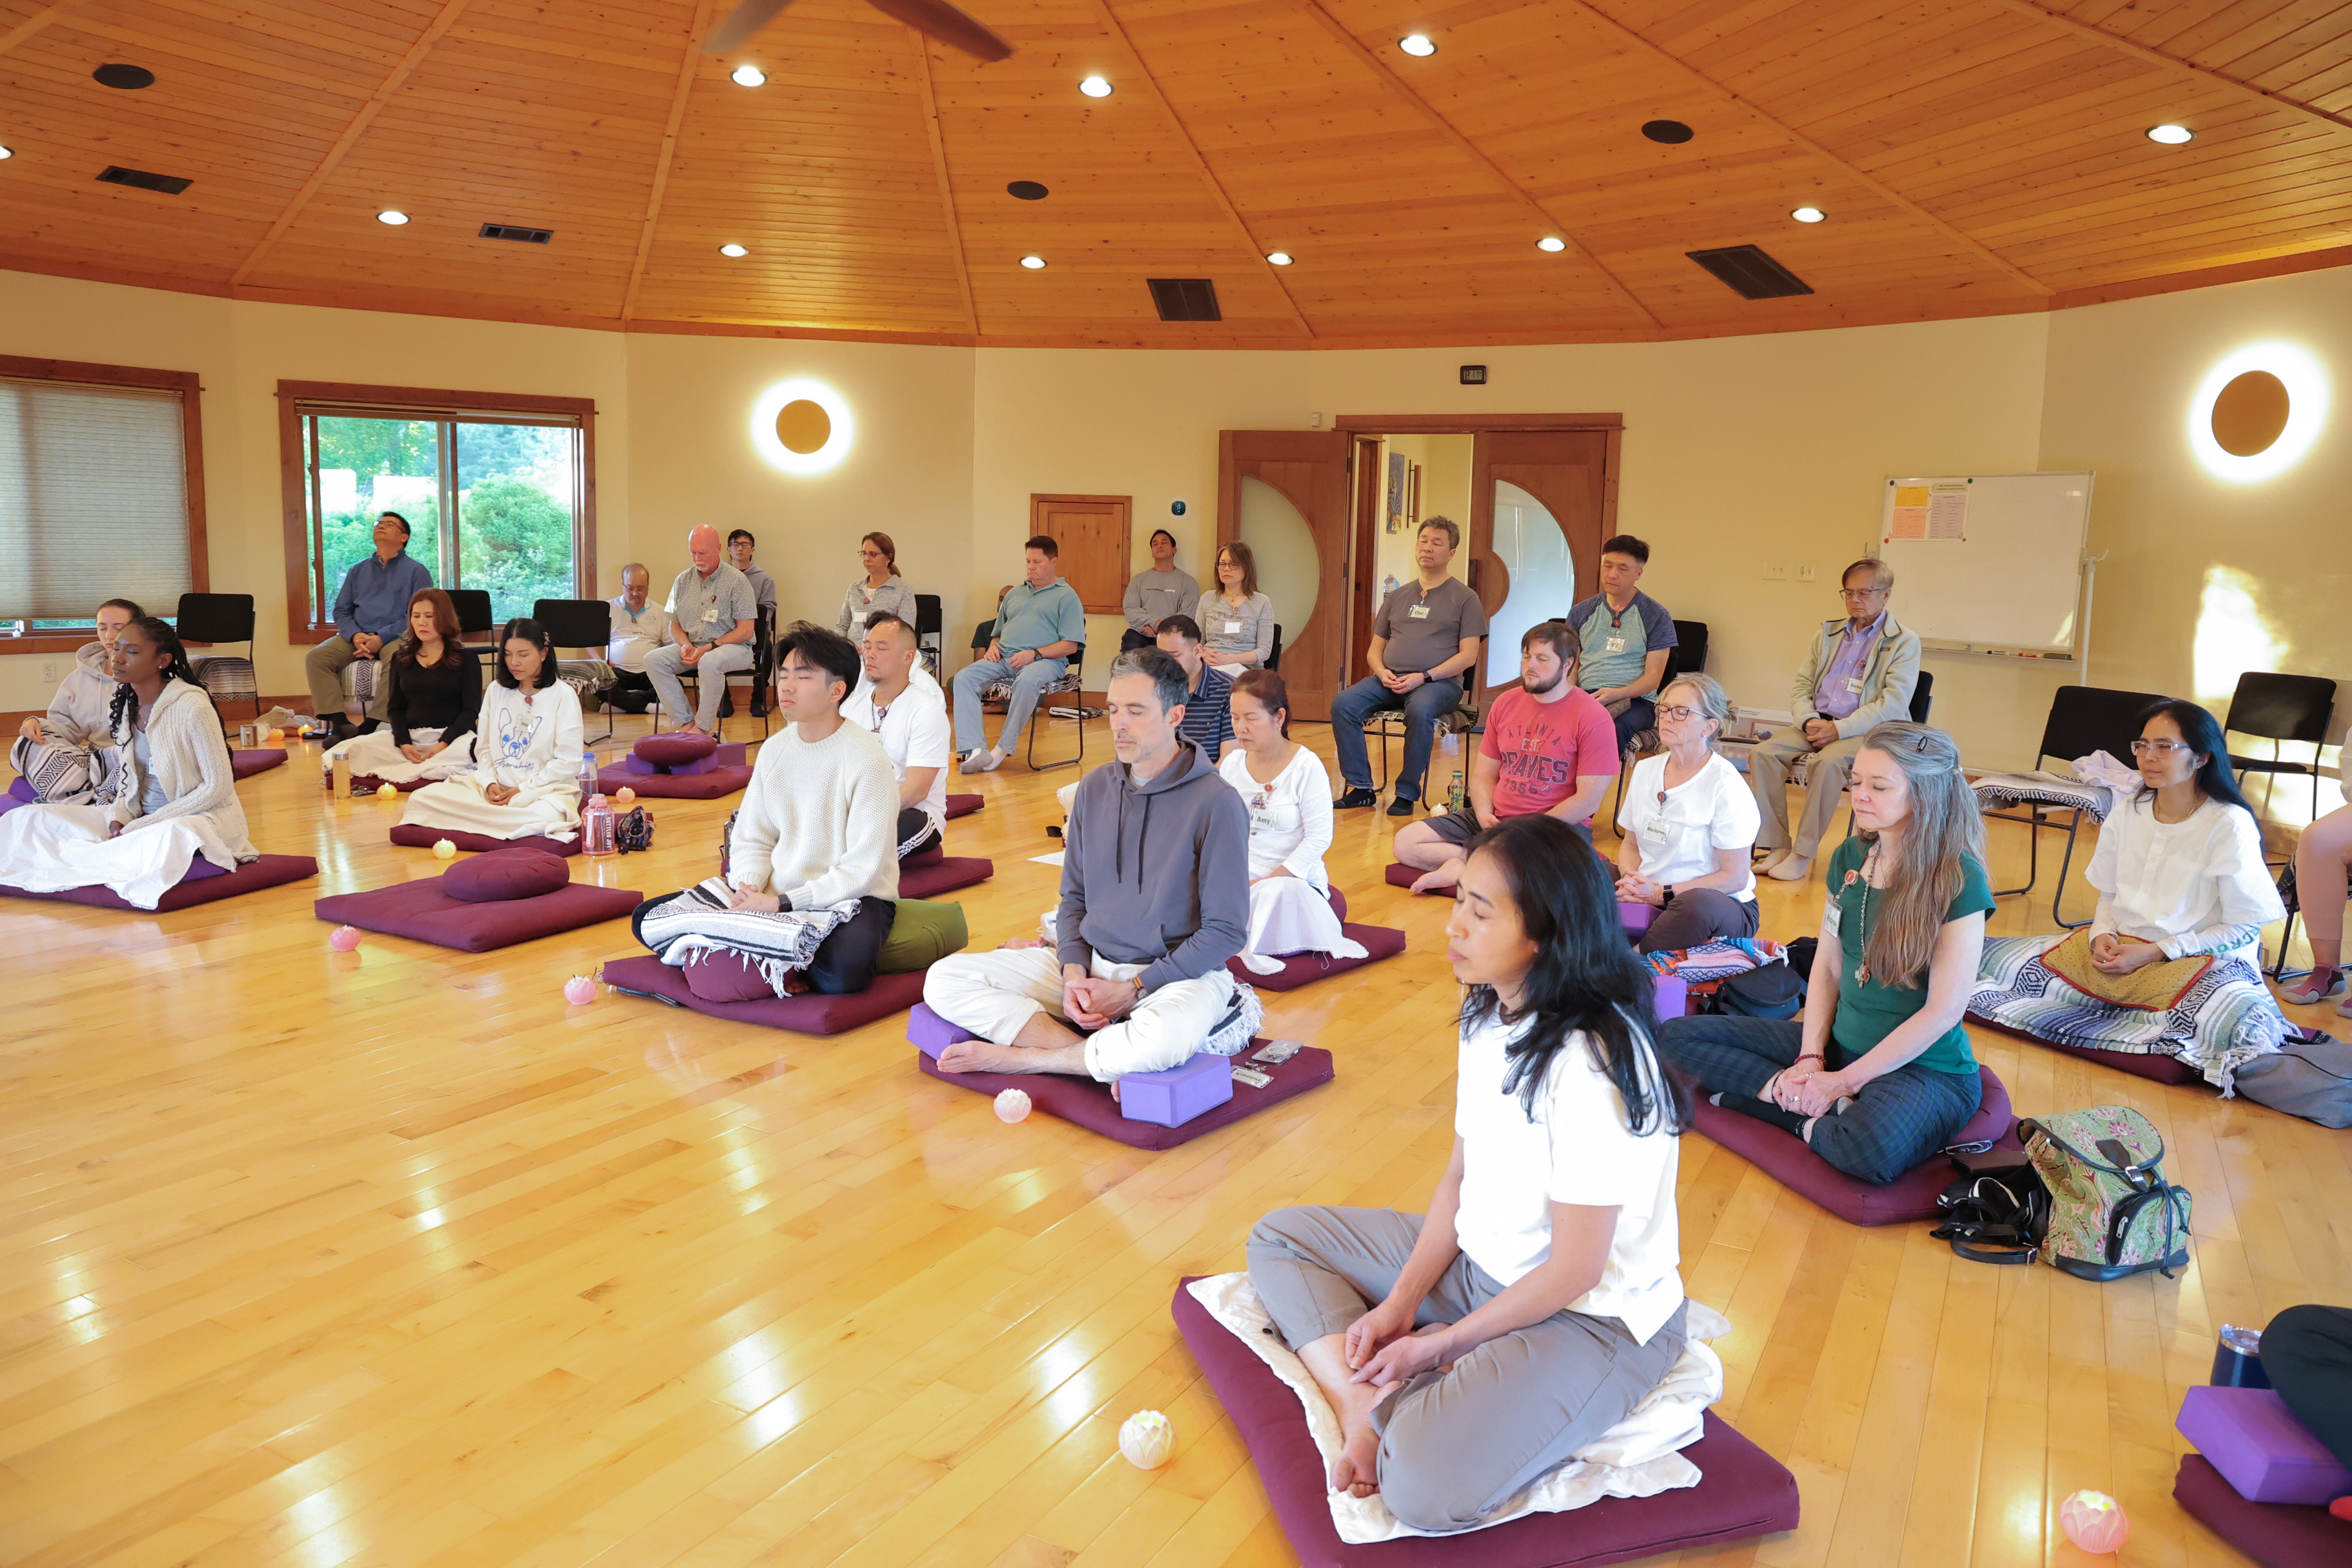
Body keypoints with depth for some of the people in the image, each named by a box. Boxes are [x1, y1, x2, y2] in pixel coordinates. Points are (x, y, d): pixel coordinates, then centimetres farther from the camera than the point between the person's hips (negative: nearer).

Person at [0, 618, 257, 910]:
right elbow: (131, 780, 14)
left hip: (202, 817, -6)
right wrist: (119, 819, -7)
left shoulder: (192, 708, -16)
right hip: (142, 819, 7)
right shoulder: (125, 705, 5)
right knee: (30, 819, -6)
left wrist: (145, 826, -15)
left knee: (173, 836, -42)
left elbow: (217, 786, -14)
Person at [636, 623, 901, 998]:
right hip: (774, 894, 6)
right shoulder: (775, 749, 5)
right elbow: (751, 839, 8)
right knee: (648, 918, -3)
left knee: (841, 971, -39)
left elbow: (865, 867, -19)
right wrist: (748, 890, -14)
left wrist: (782, 904, -21)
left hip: (851, 897, -6)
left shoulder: (866, 757, -16)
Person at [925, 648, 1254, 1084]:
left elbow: (1226, 930, -11)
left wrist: (1131, 990, -14)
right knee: (944, 980, -11)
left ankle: (1022, 1056, -16)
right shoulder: (1095, 788, 7)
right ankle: (1104, 1062, -20)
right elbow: (1073, 897, 13)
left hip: (1176, 974, -5)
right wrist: (1073, 972, -7)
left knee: (1166, 1038, -42)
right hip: (1088, 966, 6)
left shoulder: (1217, 803, -12)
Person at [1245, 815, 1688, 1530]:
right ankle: (1364, 1406, -12)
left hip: (1593, 1316, -9)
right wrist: (1399, 1305, -3)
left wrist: (1441, 1345, -13)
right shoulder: (1488, 1019, -2)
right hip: (1480, 1261, 9)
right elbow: (1461, 1174, 6)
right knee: (1277, 1238, 9)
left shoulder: (1590, 1065, -29)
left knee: (1424, 1486, -34)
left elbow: (1574, 1270, -23)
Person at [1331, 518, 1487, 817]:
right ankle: (1361, 789, -16)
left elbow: (1468, 656, -2)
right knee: (1343, 705, -22)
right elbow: (1375, 649, 22)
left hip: (1439, 682, -5)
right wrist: (1382, 672, -3)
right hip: (1390, 680, 5)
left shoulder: (1464, 598, 6)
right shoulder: (1398, 597, 21)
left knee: (1420, 711, -39)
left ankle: (1407, 793, -24)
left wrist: (1424, 677, -15)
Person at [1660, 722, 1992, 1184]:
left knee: (1870, 1149, -42)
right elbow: (1827, 967, 7)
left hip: (1925, 1065, -7)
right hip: (1841, 1043, 7)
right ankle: (1821, 1108, -14)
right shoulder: (1850, 858, 5)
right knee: (1677, 1037, -4)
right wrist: (1810, 1057, -8)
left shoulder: (1959, 880, -16)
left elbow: (1943, 1011, -18)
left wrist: (1844, 1081, -18)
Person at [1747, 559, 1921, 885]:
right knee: (1763, 753, -21)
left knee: (1827, 762, -36)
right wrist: (1810, 721, -7)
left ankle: (1803, 854, -26)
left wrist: (1839, 729, -19)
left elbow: (1893, 704, -10)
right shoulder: (1827, 634, 19)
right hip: (1817, 724, 5)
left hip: (1866, 732, -5)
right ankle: (1778, 846, -19)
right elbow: (1801, 688, 15)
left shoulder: (1904, 642, 1)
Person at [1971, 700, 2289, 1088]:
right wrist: (2102, 936, -5)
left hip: (2204, 959, -6)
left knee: (2240, 1019, -40)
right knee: (1996, 956, -8)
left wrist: (2156, 953, -15)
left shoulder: (2231, 825, -10)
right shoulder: (2125, 815, 8)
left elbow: (2244, 928, -9)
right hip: (2120, 947, 6)